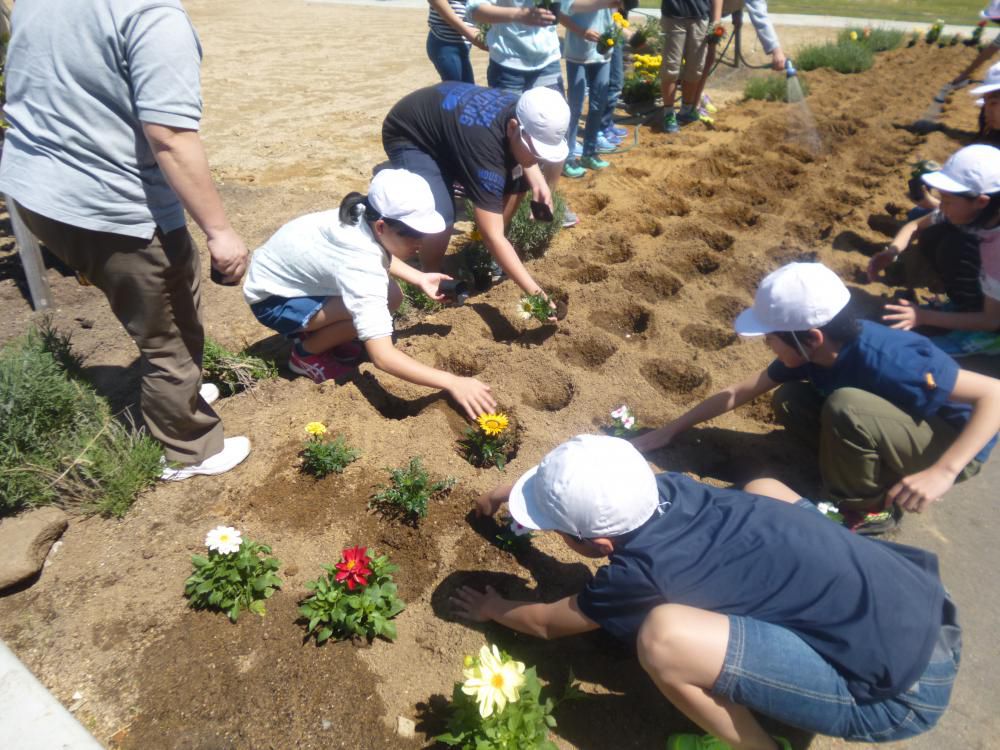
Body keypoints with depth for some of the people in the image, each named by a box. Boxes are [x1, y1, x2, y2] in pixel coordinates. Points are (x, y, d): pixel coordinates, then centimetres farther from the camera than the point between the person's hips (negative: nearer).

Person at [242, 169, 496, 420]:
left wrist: (420, 278, -5)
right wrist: (451, 383, -48)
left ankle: (320, 335, 12)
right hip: (271, 298, -7)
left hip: (291, 268, 8)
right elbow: (382, 356, -45)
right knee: (366, 309, -29)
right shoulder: (360, 267, -39)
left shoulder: (365, 217, -16)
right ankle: (306, 353, -3)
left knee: (391, 297, -9)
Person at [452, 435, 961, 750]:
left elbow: (548, 623, 1)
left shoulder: (643, 572, -21)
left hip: (907, 687, -8)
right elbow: (586, 484, 21)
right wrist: (514, 489, 32)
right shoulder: (666, 488, -3)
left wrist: (494, 609, 20)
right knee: (764, 489, 22)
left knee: (664, 635, -24)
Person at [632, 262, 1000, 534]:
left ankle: (869, 509, -8)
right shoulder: (815, 351, -11)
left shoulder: (886, 361, -35)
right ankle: (888, 477, 4)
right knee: (790, 400, -7)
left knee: (845, 406, -34)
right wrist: (669, 430, 0)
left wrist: (942, 472, -40)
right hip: (911, 419, 7)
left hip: (953, 444, -7)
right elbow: (739, 393, -3)